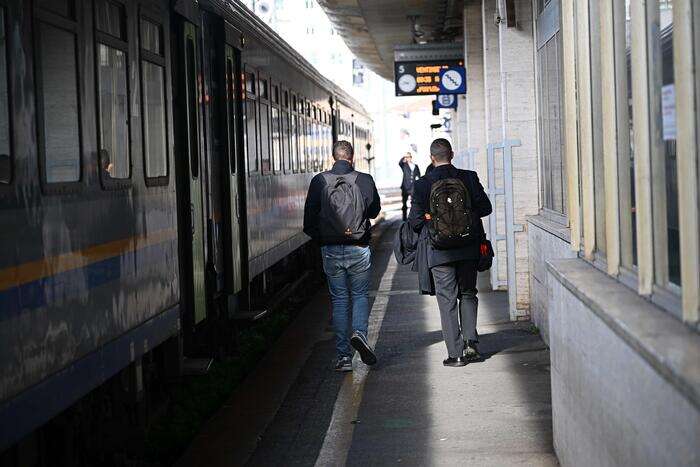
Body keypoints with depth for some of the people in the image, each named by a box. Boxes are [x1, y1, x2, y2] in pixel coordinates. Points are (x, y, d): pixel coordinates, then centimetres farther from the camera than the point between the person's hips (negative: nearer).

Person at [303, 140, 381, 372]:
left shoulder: (319, 181, -4)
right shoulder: (365, 180, -6)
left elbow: (309, 219, -1)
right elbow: (374, 210, 9)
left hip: (330, 250, 1)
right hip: (359, 249, -1)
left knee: (339, 300, 9)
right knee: (360, 294, 16)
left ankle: (343, 356, 7)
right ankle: (360, 333, -11)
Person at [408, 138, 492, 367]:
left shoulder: (422, 184, -7)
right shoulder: (469, 177, -2)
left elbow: (415, 220, -6)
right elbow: (485, 207, 0)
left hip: (440, 251, -2)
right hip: (469, 247, 2)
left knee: (447, 300, 5)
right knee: (468, 294, 19)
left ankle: (456, 353, 3)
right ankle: (470, 341, 4)